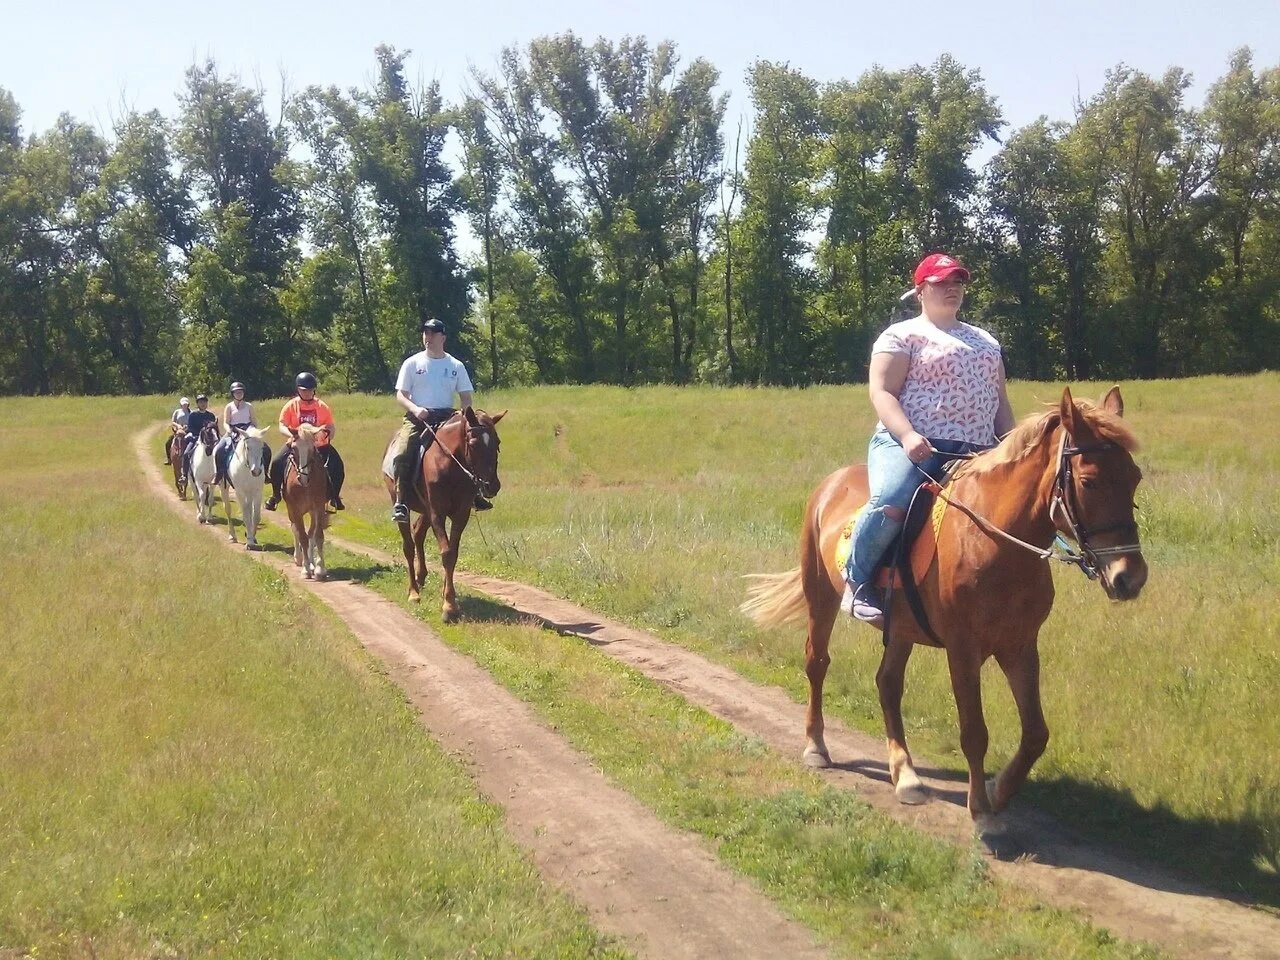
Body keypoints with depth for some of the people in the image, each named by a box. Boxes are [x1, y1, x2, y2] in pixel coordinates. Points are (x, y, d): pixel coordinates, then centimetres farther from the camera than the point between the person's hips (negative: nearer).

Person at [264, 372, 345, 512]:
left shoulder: (322, 406, -1)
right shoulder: (291, 406, -4)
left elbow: (331, 426, 3)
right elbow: (282, 426, -8)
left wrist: (328, 434, -19)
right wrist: (292, 434, -28)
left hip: (319, 444, 1)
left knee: (337, 466, -16)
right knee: (277, 464, -20)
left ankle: (334, 496, 6)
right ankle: (275, 495, 3)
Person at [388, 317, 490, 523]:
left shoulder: (456, 366, 11)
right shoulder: (412, 363, 7)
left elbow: (465, 397, 11)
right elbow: (400, 395, 4)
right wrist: (415, 409, -16)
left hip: (447, 418, 2)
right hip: (417, 418, -2)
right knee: (402, 454, -27)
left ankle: (475, 492, -10)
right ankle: (400, 502, -22)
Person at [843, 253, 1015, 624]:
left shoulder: (985, 341, 26)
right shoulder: (903, 335, 6)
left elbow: (1000, 402, 26)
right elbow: (882, 392, -4)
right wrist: (908, 435, -21)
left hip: (976, 453, 6)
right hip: (910, 446, -6)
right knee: (890, 503, -34)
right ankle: (857, 582, -14)